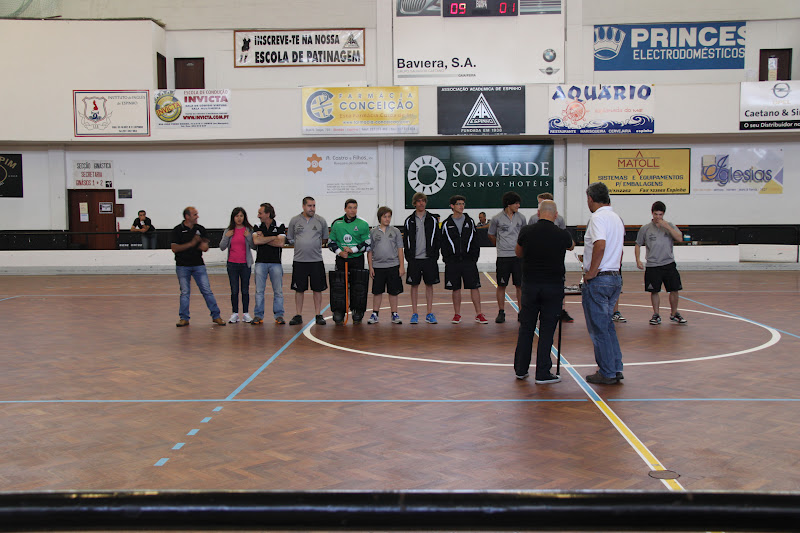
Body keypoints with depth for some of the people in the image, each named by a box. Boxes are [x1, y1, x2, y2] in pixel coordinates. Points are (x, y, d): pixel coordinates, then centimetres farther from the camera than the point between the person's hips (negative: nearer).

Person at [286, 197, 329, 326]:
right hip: (299, 260, 0)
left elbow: (325, 238, 14)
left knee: (318, 289, 3)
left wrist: (316, 245, 3)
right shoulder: (294, 220, 5)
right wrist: (301, 245, 3)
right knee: (299, 289, 4)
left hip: (316, 260, 0)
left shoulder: (321, 221, 5)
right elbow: (290, 239, 12)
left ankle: (318, 315, 11)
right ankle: (298, 316, 13)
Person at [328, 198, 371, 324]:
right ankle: (339, 314, 6)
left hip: (357, 259, -1)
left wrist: (352, 249, -12)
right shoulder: (336, 223, 4)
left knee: (358, 288, 0)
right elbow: (331, 243, 10)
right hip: (341, 259, 1)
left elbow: (368, 244, -1)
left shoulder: (363, 224, -2)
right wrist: (339, 251, -7)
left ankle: (357, 315, 12)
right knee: (339, 287, -3)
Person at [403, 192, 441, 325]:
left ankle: (429, 313, 11)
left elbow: (438, 238, 5)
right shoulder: (409, 221, 5)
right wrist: (408, 256, -3)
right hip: (414, 259, 0)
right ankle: (414, 314, 10)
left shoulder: (433, 219, 5)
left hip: (429, 258, 0)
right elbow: (405, 240, 5)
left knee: (429, 285, 4)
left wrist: (435, 254, -3)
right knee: (414, 285, 3)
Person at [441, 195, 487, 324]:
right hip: (452, 261, -1)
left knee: (474, 287, -1)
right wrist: (446, 259, -4)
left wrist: (475, 256, 0)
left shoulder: (470, 221, 8)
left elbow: (476, 239, 9)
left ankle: (479, 314, 4)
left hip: (469, 260, 1)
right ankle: (457, 314, 15)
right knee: (456, 289, 5)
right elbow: (443, 243, 4)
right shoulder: (446, 224, 4)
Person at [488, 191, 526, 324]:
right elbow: (491, 235, 11)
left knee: (520, 285, 3)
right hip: (503, 257, -2)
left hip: (518, 255, 2)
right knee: (501, 285, 3)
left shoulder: (521, 217, 6)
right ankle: (501, 312, 13)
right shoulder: (497, 218, -3)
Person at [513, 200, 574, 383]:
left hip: (530, 285, 2)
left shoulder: (526, 232, -3)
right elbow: (571, 246, 20)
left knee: (526, 328, 11)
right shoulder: (562, 234, -6)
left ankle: (521, 369, 19)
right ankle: (542, 373, 5)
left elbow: (518, 253, 16)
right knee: (547, 330, 3)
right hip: (554, 286, -2)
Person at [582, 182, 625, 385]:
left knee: (598, 328, 0)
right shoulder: (617, 218, 15)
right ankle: (616, 369, 20)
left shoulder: (598, 218, -14)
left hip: (598, 279, -9)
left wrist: (591, 272, -21)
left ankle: (607, 373, 6)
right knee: (607, 325, 18)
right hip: (615, 277, 9)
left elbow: (600, 245, -29)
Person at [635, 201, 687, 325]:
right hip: (652, 265, -1)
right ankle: (656, 315, 16)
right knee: (654, 291, 3)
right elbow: (638, 245, 9)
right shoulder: (645, 228, 2)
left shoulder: (669, 225, 4)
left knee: (674, 290, 3)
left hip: (669, 264, 1)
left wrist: (667, 227, -18)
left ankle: (674, 314, 20)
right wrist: (638, 260, -3)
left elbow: (679, 238, -9)